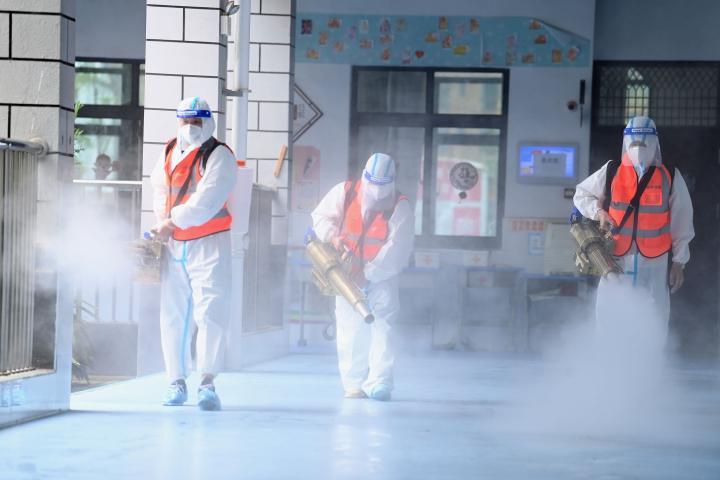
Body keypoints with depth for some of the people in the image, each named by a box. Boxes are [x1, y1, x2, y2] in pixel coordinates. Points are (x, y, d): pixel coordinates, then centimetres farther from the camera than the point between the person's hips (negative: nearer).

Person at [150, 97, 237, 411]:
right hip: (174, 244, 6)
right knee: (172, 314, 5)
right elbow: (160, 190, 16)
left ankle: (207, 384, -13)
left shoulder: (218, 156, -6)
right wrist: (164, 221, -3)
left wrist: (173, 220, -15)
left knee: (210, 311, -13)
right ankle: (177, 381, 12)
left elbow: (207, 199, -16)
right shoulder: (168, 154, 13)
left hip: (208, 243, -6)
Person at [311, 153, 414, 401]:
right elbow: (321, 217, 2)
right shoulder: (344, 193, -5)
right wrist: (333, 236, -20)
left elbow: (398, 248, -18)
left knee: (382, 325, -13)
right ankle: (354, 383, 6)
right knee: (350, 329, 0)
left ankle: (379, 383, -18)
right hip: (347, 273, 2)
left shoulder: (400, 207, -13)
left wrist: (369, 274, -23)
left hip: (381, 275, -2)